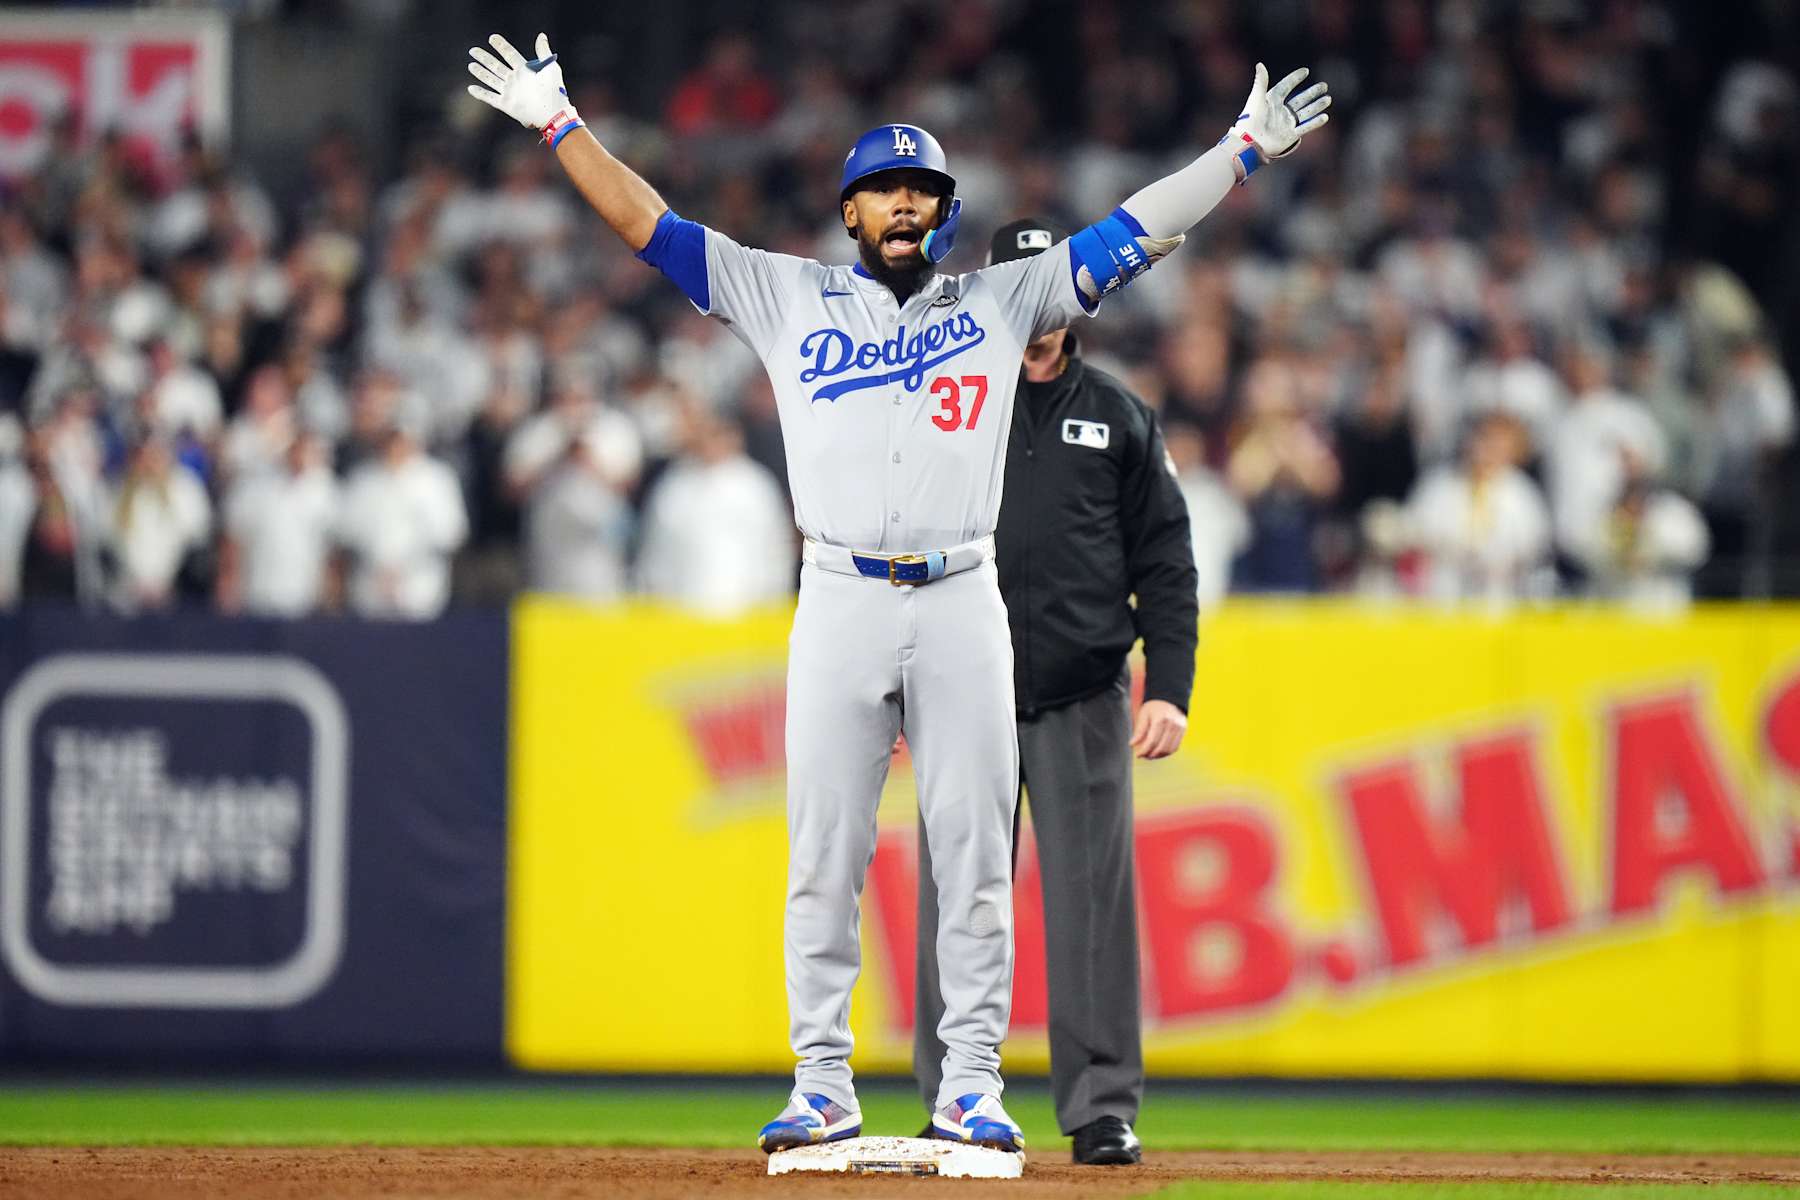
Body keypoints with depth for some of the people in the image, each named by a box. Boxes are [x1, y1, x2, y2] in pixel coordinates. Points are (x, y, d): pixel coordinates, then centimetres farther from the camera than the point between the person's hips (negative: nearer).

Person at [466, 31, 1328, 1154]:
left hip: (963, 604, 0)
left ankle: (972, 1085, 2)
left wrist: (1245, 149, 6)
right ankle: (823, 1083, 4)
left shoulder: (1000, 302, 13)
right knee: (826, 851, -1)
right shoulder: (789, 298, 11)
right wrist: (559, 123, 5)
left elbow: (1133, 232, 11)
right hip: (840, 601, 0)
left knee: (975, 851, -1)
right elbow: (649, 222, 10)